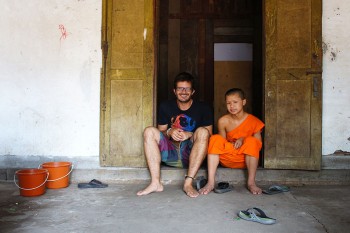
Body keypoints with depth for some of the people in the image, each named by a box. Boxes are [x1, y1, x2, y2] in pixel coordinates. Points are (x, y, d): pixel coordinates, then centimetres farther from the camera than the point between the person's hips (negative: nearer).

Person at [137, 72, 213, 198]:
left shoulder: (203, 108, 1)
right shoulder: (165, 106, 7)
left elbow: (208, 134, -1)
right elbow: (161, 131, 11)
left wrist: (190, 135, -19)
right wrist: (169, 132, -13)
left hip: (191, 154, -2)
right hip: (170, 153, 2)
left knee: (202, 131, -28)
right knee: (149, 131, -19)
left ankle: (188, 183, -34)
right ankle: (155, 183, -28)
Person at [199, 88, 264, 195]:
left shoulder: (253, 121, -6)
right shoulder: (223, 121, -3)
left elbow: (258, 144, -2)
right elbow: (222, 141, 7)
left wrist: (243, 139, -19)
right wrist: (231, 145, -15)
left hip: (246, 159, -1)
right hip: (228, 160, 2)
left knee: (251, 141, -29)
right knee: (215, 139, -23)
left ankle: (251, 182, -26)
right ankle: (211, 182, -32)